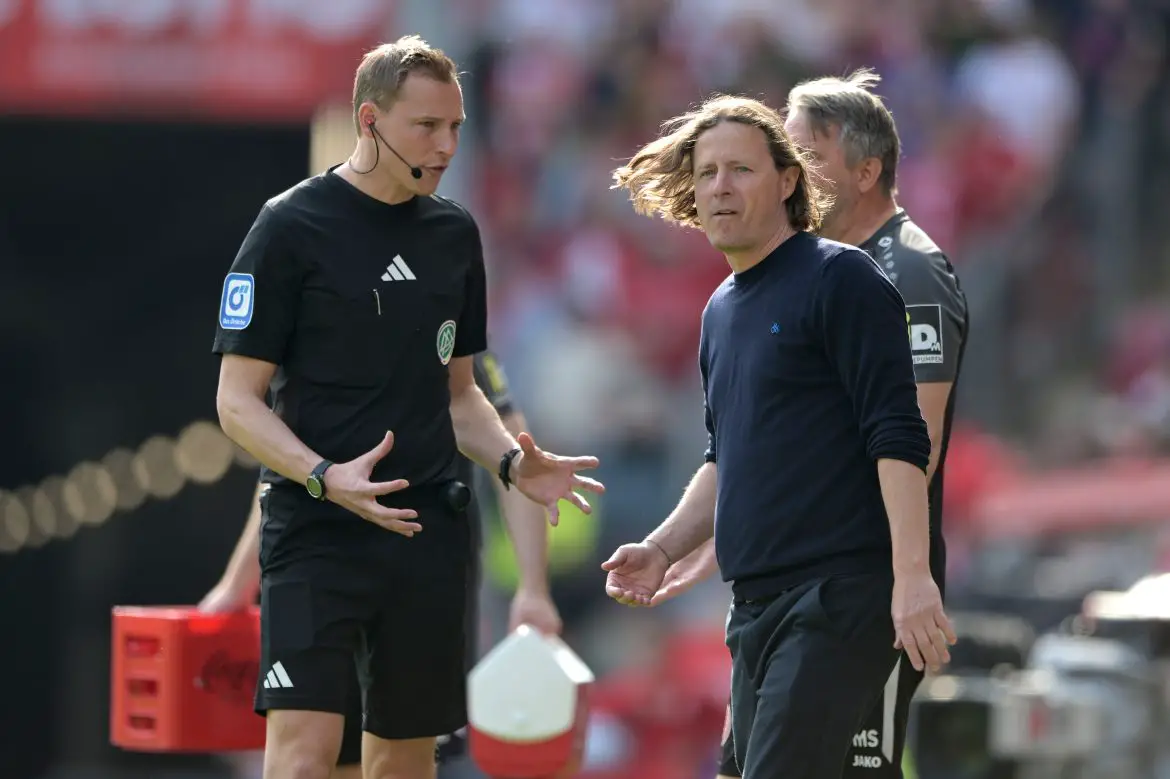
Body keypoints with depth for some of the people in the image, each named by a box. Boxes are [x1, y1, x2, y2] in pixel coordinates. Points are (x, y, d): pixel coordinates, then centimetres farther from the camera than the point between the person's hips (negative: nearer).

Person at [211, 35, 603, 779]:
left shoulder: (454, 232, 12)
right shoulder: (292, 227, -6)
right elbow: (239, 400, -6)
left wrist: (511, 461, 1)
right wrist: (326, 479, -22)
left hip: (429, 529, 6)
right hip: (318, 526, -6)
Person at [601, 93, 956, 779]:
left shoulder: (840, 279, -6)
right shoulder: (722, 312, 19)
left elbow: (899, 438, -13)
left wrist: (912, 575, -21)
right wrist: (663, 549, 16)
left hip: (837, 594, -9)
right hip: (756, 605, 9)